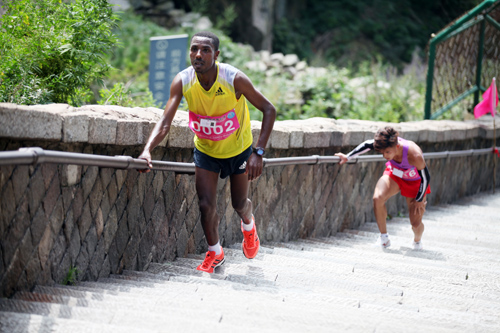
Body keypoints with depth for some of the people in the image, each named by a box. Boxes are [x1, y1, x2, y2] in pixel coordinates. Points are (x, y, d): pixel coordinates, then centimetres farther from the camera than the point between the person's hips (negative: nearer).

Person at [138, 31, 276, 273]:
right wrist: (148, 150, -46)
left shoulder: (234, 79, -31)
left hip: (238, 148, -1)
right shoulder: (182, 82, -24)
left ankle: (248, 225, 51)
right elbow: (165, 122, -27)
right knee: (206, 204, -7)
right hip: (205, 150, 1)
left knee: (239, 203, 13)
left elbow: (268, 109, -22)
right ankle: (214, 253, 21)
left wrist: (259, 152, -30)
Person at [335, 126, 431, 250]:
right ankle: (384, 237, -8)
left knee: (416, 224, -5)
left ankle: (417, 241, 34)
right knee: (377, 198, -28)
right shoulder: (388, 144, -30)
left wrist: (419, 200, -14)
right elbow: (368, 144, -8)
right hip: (394, 174, 3)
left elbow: (426, 178, -26)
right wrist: (347, 157, -3)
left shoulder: (414, 155, -42)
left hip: (415, 181, -3)